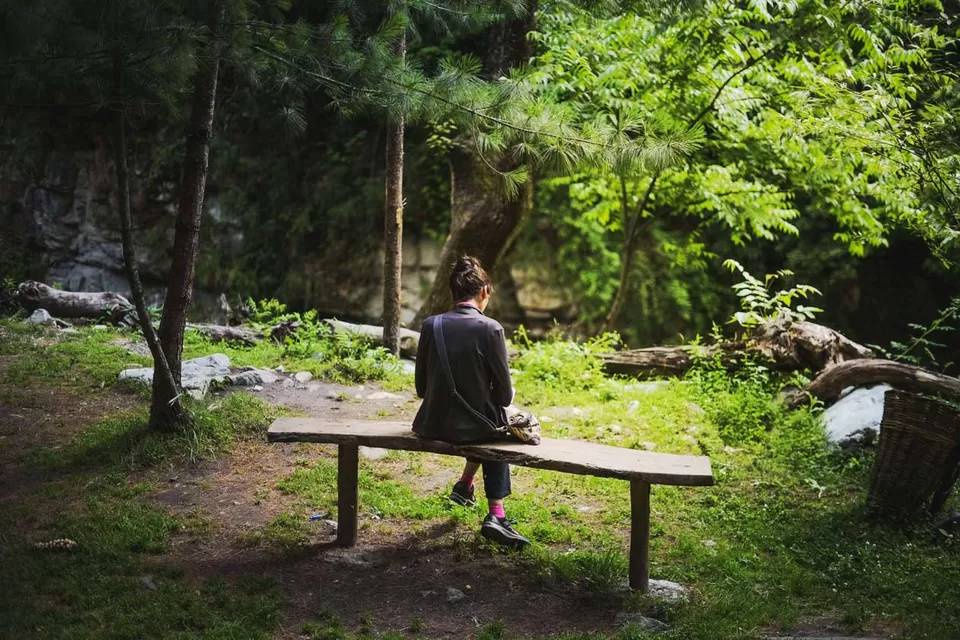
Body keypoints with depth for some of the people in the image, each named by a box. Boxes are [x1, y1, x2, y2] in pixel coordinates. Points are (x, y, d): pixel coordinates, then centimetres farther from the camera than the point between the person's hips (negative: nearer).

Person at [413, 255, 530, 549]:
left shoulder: (430, 325, -4)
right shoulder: (490, 328, -14)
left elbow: (422, 388, 3)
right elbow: (504, 394, -9)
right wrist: (507, 395, 14)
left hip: (433, 425, 4)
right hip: (472, 426, -4)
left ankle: (465, 485, 38)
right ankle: (495, 514, 20)